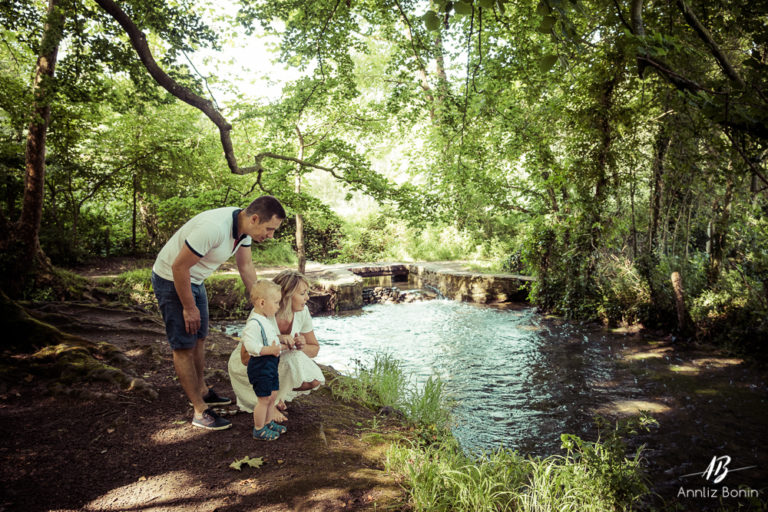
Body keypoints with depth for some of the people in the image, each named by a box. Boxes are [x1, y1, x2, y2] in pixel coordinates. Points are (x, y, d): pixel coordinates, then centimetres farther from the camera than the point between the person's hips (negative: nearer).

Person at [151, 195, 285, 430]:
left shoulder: (245, 227, -8)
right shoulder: (213, 228, -36)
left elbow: (246, 267, 6)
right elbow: (179, 267, -29)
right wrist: (189, 308, -18)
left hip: (195, 279, 9)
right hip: (171, 279, -9)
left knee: (199, 338, 18)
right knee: (184, 346, -3)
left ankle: (201, 391, 35)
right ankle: (200, 411, 4)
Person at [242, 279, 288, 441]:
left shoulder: (268, 319, 10)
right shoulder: (254, 323, -23)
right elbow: (250, 345, -30)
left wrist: (283, 345, 15)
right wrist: (270, 350, -32)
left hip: (271, 364, 10)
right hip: (260, 365, -10)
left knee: (272, 395, 18)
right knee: (264, 399, 0)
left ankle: (268, 423, 35)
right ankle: (259, 430, 15)